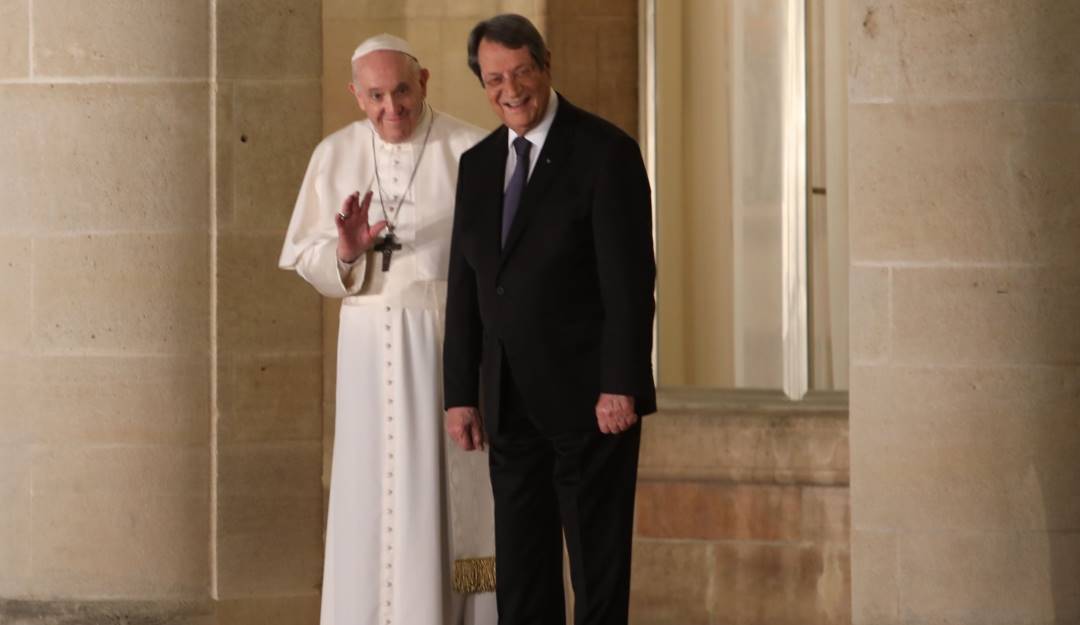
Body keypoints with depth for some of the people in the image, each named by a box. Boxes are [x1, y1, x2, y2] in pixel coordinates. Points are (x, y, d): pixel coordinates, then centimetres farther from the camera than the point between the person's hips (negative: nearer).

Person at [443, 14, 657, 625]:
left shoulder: (605, 151, -7)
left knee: (599, 569, -1)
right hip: (511, 405, 6)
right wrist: (461, 393, 8)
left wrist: (621, 386, -18)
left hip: (589, 398, -6)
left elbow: (629, 279, -12)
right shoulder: (478, 164, 13)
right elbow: (466, 289, 14)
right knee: (519, 574, 7)